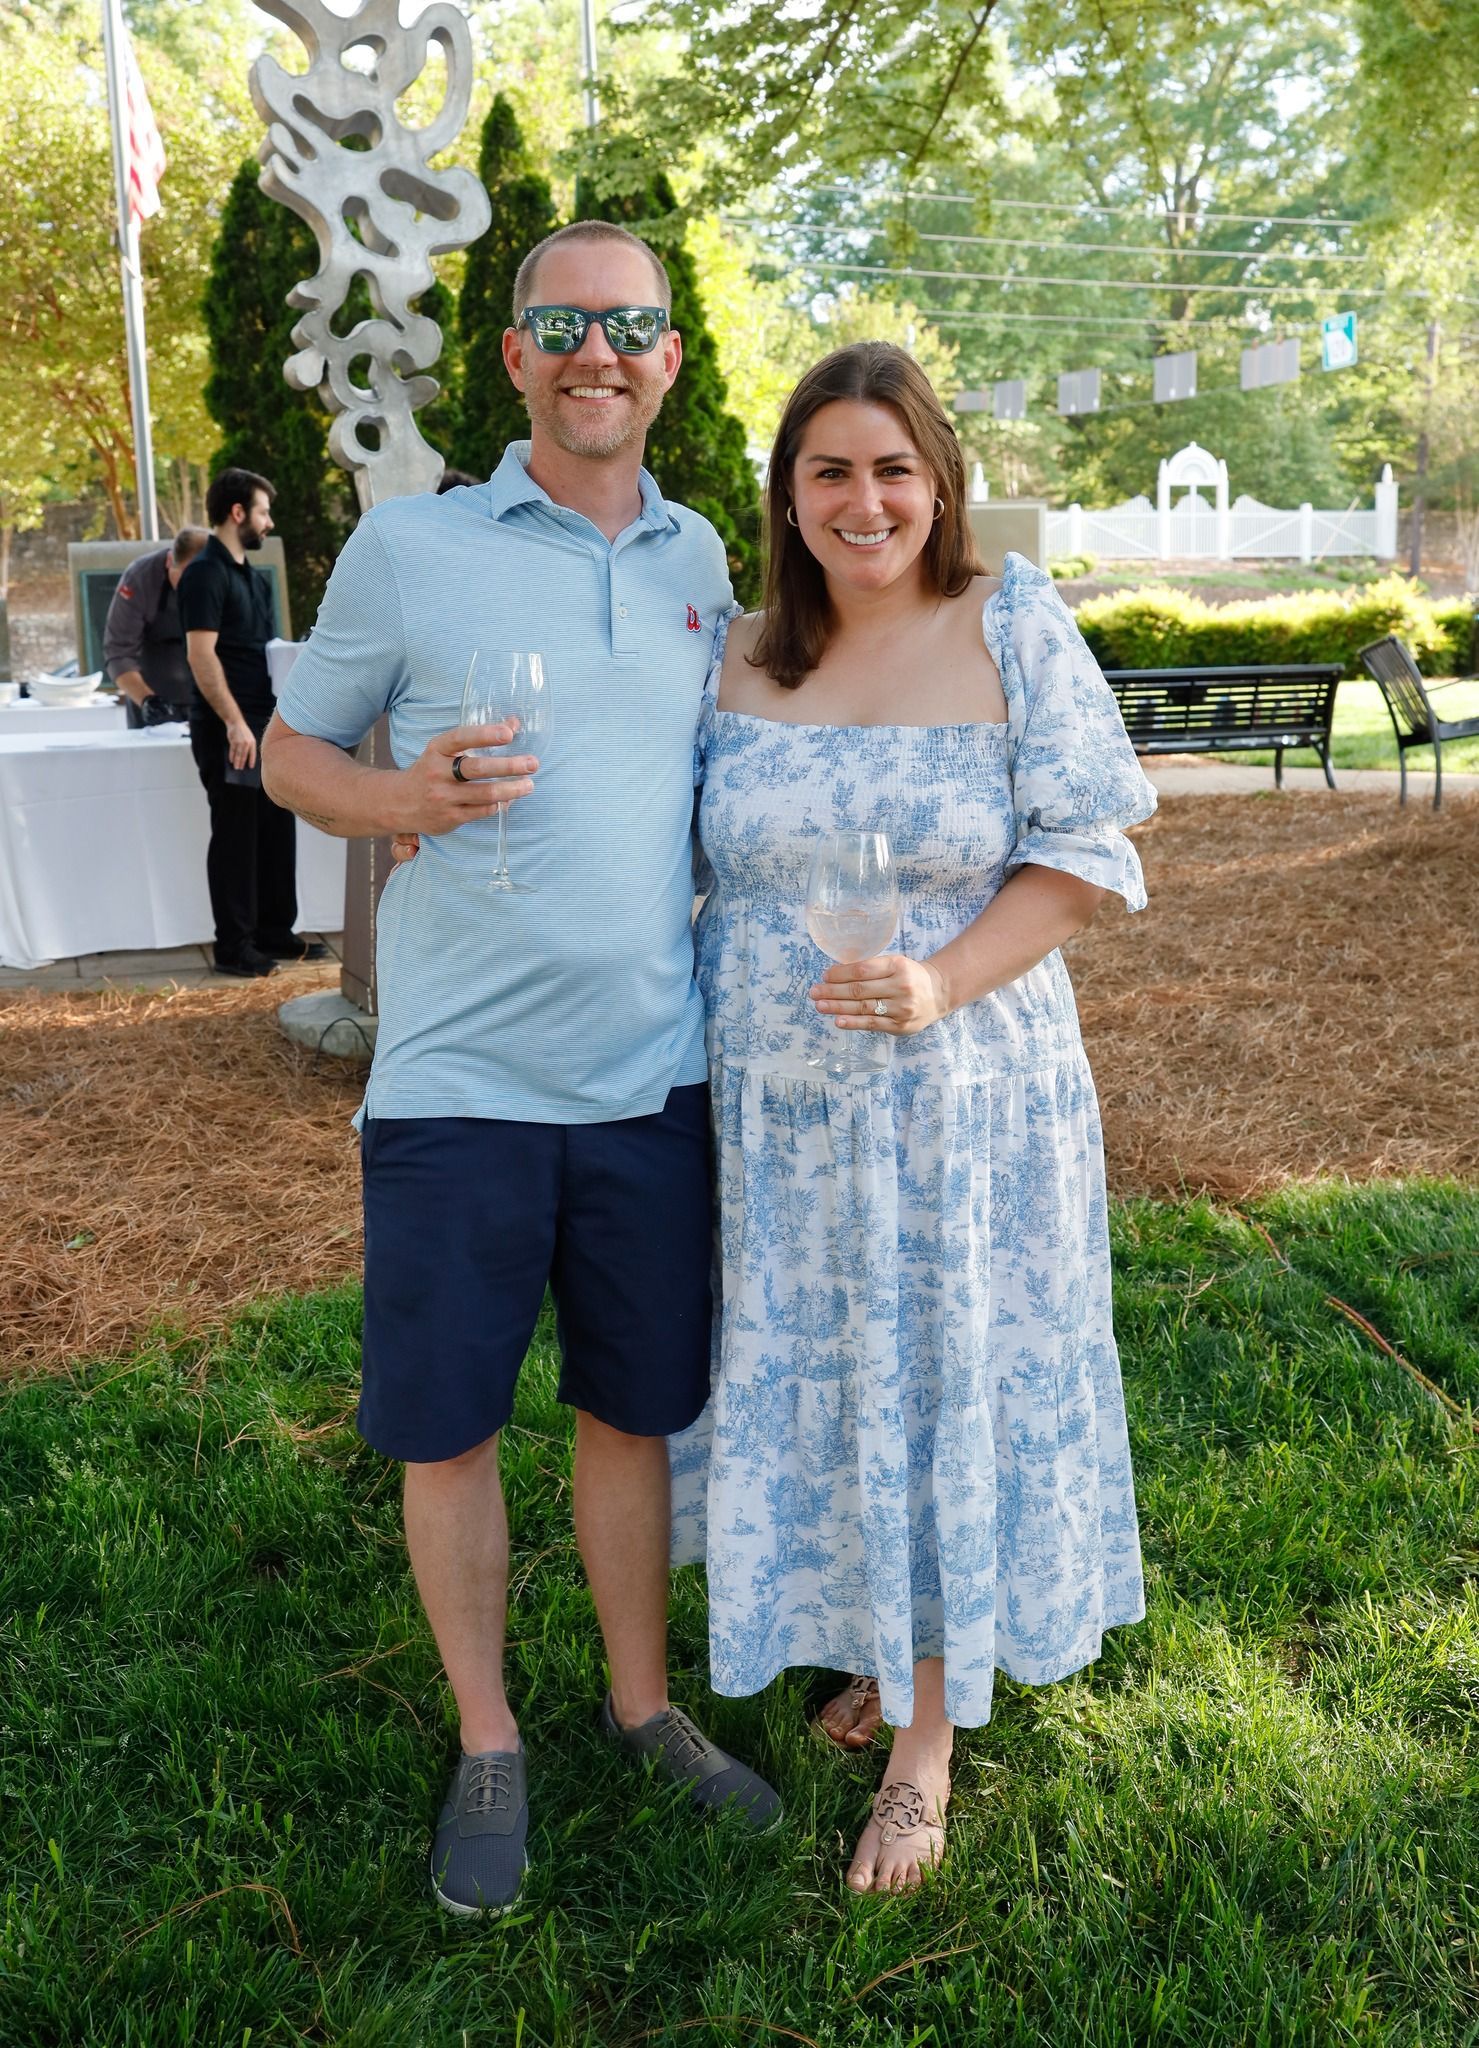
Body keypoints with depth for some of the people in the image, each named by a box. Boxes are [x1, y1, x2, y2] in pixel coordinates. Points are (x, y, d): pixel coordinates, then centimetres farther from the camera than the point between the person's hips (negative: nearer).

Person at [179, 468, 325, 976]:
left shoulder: (251, 576, 16)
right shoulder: (206, 573, -12)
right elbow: (201, 655, -19)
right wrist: (234, 723, -24)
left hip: (262, 723, 9)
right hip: (227, 730, -9)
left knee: (276, 829, 12)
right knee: (235, 835, -3)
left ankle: (275, 933, 22)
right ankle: (233, 947, 5)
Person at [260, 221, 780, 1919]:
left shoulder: (703, 564, 10)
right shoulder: (408, 548, -1)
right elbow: (290, 748, 6)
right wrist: (406, 799, -15)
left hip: (654, 1077, 3)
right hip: (455, 1079, -2)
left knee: (634, 1406, 14)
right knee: (444, 1426, 7)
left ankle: (643, 1706, 36)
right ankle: (487, 1743, 30)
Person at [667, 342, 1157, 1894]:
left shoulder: (1016, 630, -5)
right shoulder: (736, 658, 4)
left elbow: (1083, 853, -8)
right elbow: (697, 864, 14)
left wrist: (943, 985, -21)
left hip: (961, 1095, -3)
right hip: (774, 1106, 3)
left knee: (944, 1387, 7)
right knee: (808, 1382, 14)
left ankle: (927, 1735, 25)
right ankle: (861, 1643, 39)